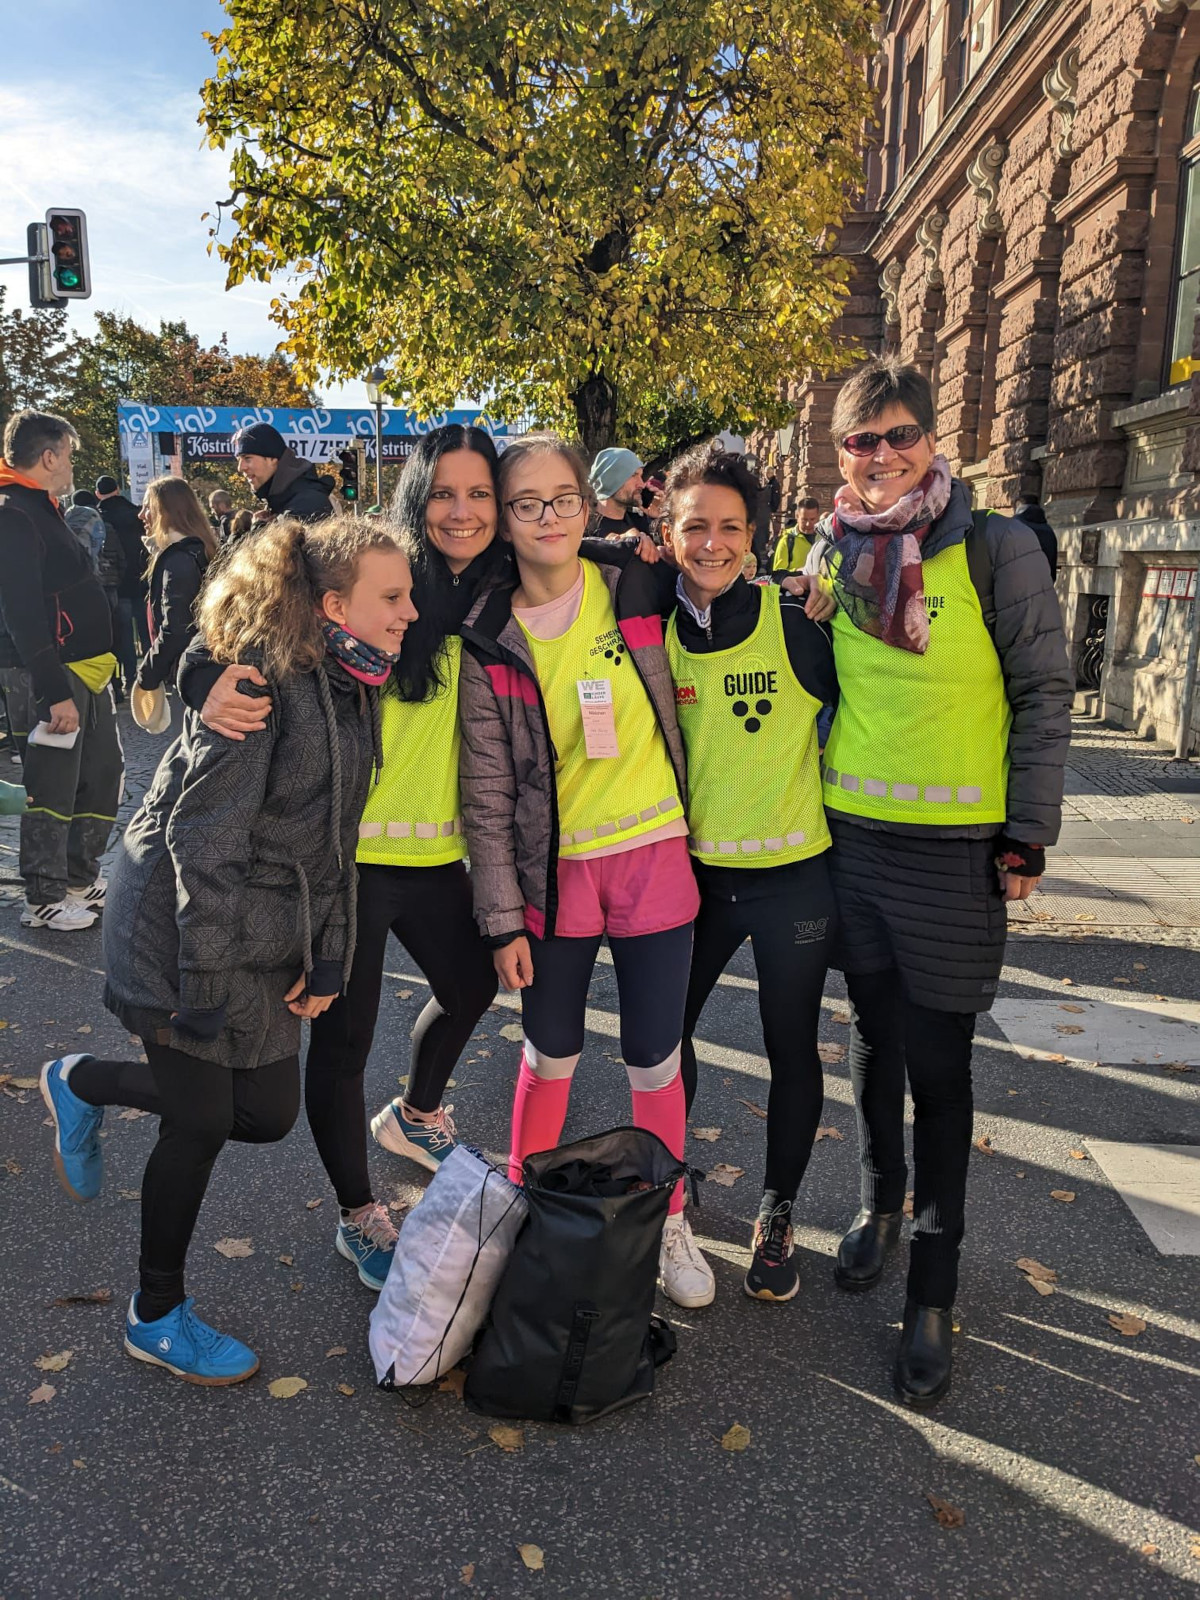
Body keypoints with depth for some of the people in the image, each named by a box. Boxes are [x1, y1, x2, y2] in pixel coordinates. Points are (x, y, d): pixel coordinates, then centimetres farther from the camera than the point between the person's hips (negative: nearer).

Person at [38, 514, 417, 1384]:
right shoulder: (263, 680, -21)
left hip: (269, 938, 8)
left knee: (267, 1113, 11)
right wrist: (209, 978, -21)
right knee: (202, 1120, 4)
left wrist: (330, 957, 3)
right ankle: (158, 1315, 29)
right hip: (184, 928, -8)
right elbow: (201, 836, -22)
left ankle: (85, 1085, 34)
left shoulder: (354, 689, 5)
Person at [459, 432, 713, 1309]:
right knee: (550, 1056, 13)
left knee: (655, 1059, 9)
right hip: (555, 868, 0)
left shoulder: (637, 588, -3)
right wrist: (503, 916, -6)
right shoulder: (490, 641, -5)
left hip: (654, 857, 1)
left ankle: (667, 1220, 31)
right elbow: (487, 791, -5)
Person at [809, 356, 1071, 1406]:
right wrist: (807, 800, 12)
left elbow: (1044, 696, -5)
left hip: (957, 848, -4)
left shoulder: (996, 549, -7)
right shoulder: (833, 554, 6)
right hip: (852, 837, 4)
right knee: (876, 1039, 17)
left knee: (938, 1065, 3)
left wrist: (1028, 838, -7)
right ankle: (883, 1202, 40)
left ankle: (934, 1289, 17)